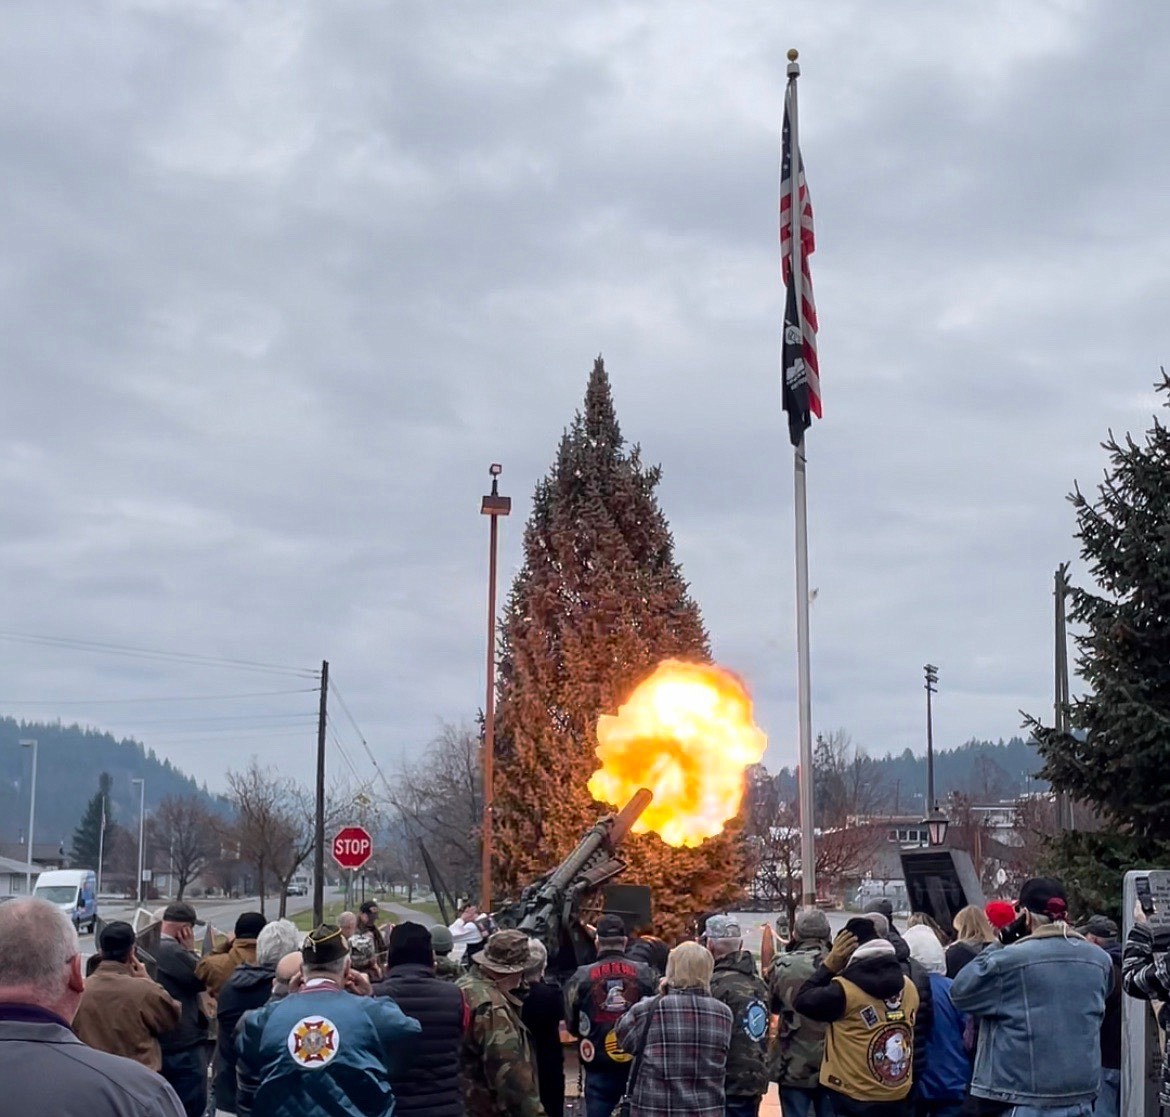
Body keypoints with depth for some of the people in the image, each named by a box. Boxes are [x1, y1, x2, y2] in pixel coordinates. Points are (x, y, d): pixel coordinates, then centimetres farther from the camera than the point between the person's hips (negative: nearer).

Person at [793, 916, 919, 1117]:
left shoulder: (843, 990, -17)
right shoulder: (908, 988, 1)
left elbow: (802, 1001, -4)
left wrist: (828, 966, -2)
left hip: (855, 1098, -6)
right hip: (897, 1095, 6)